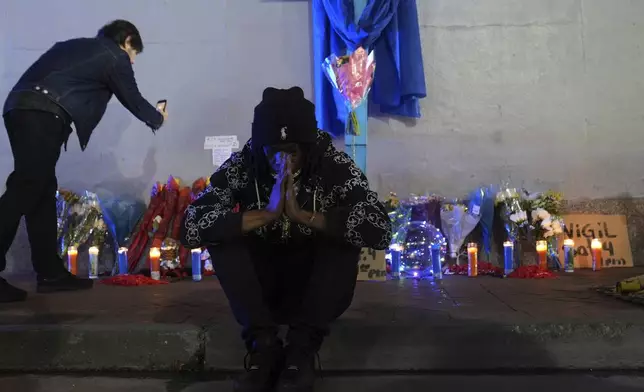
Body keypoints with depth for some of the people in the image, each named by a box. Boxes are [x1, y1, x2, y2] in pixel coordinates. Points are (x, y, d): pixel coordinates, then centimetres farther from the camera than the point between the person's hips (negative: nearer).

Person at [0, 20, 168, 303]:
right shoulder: (115, 57, 9)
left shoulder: (76, 45, 31)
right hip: (43, 115, -8)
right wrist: (157, 119, 35)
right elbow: (133, 100, 17)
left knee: (43, 193, 8)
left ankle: (50, 272, 12)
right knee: (23, 192, -12)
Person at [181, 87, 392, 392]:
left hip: (315, 285, -1)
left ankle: (303, 346, -21)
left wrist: (302, 215, -34)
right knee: (221, 233, -22)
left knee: (345, 233, -27)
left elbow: (380, 229, -29)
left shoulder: (334, 166, -17)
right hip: (260, 286, 1)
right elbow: (190, 226, -25)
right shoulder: (242, 166, -14)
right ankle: (264, 344, -21)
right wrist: (266, 214, -34)